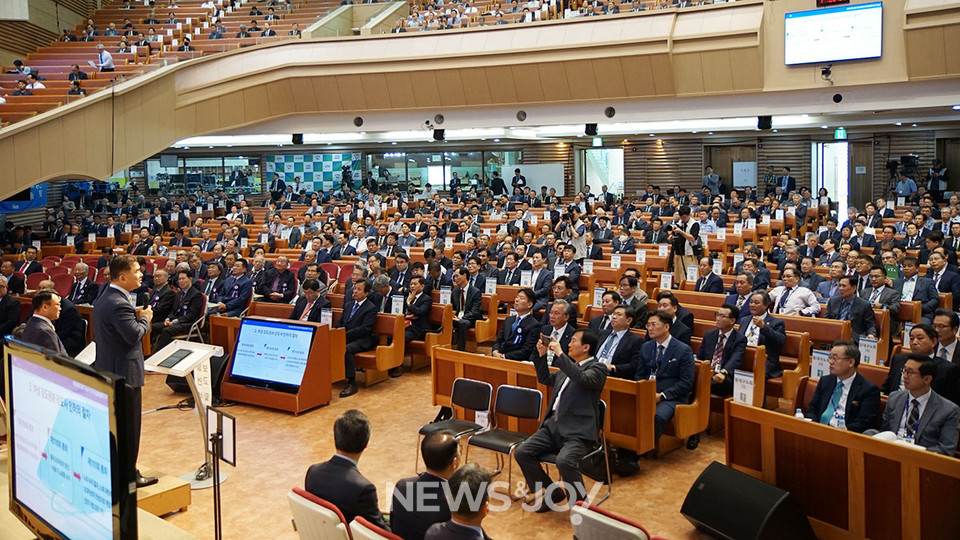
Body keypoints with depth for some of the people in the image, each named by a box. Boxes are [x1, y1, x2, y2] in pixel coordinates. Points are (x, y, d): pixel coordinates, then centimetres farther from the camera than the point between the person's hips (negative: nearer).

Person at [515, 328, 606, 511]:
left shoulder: (597, 369, -5)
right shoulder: (567, 366, 18)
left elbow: (582, 378, -27)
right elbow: (545, 379, 32)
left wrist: (560, 354, -22)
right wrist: (542, 355, 18)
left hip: (578, 432, -8)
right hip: (554, 426, 8)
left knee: (564, 461, -33)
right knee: (522, 452, -6)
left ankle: (580, 501, -6)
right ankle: (552, 492, 12)